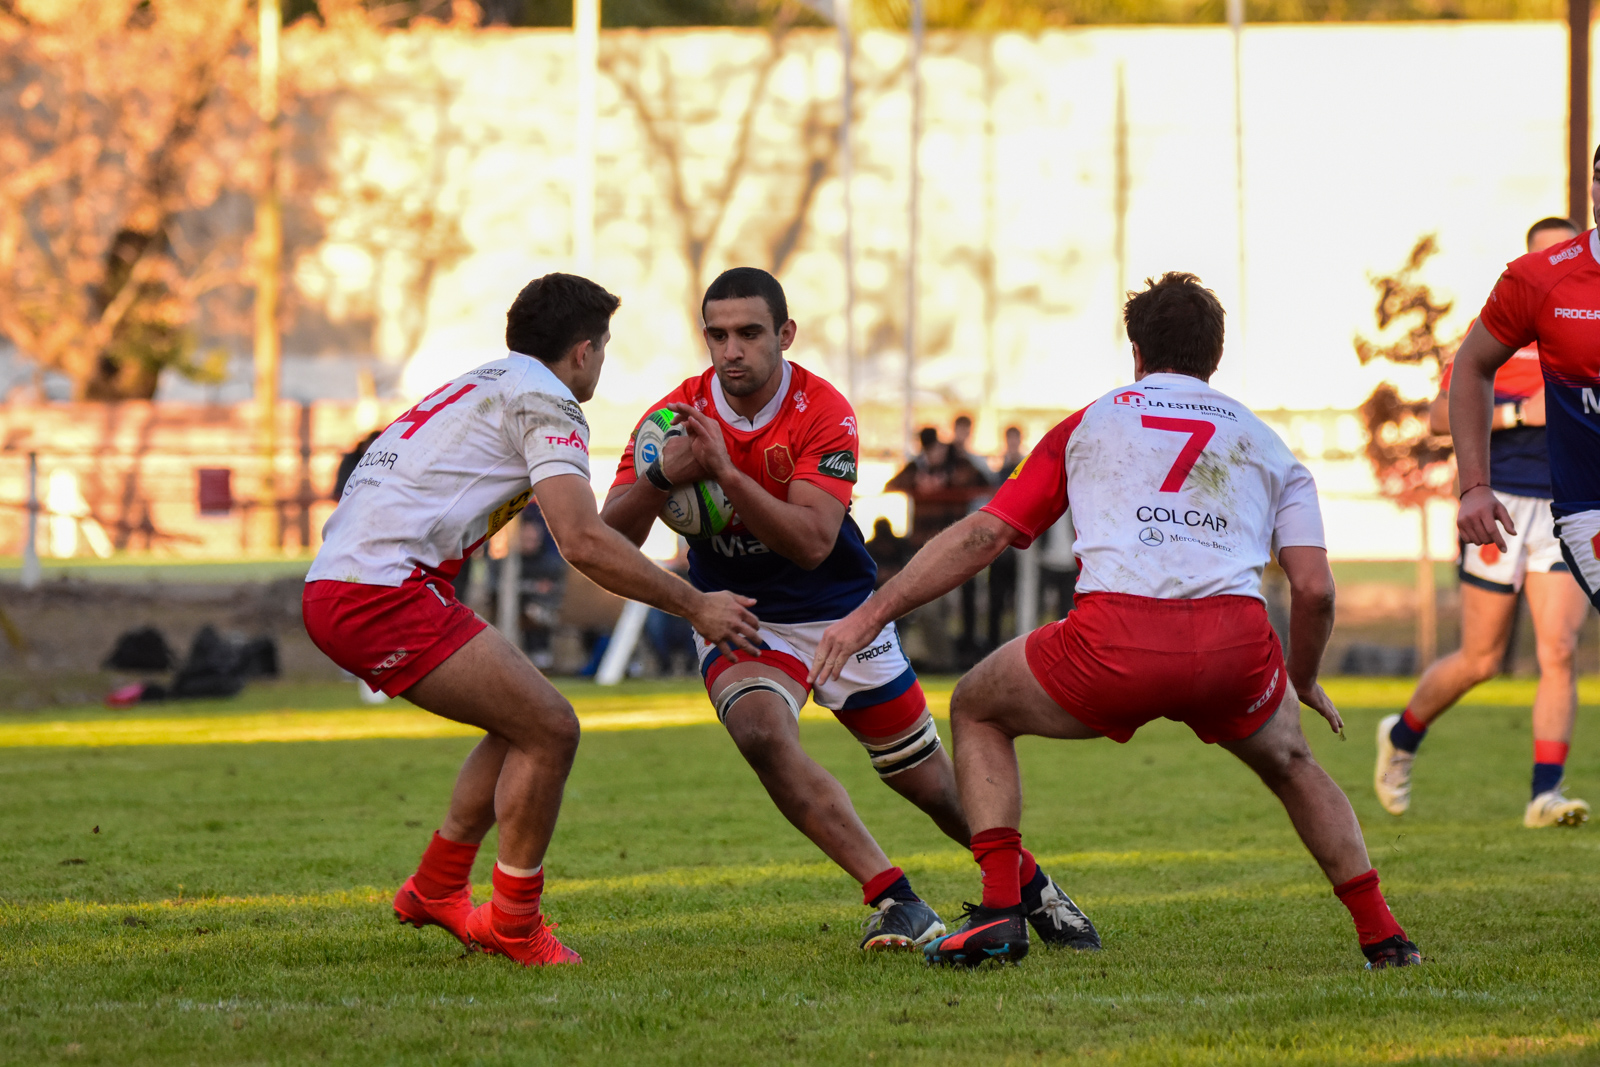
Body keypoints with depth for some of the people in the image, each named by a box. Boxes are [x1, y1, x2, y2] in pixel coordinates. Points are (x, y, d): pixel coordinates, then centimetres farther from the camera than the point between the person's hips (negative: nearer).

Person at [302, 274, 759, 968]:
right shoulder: (546, 401, -4)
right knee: (550, 731, -8)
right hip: (384, 593, -10)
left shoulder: (483, 386, 26)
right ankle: (513, 928, 2)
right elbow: (584, 544, -14)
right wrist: (694, 606, -7)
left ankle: (436, 890, 28)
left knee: (528, 721, 19)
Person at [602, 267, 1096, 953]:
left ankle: (1030, 886, 37)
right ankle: (893, 898, -27)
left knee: (934, 785, 7)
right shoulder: (677, 416, -13)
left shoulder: (825, 414, -20)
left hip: (839, 614, 0)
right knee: (762, 734, -32)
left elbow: (812, 543, -32)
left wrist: (725, 471, -44)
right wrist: (660, 478, -39)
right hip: (737, 617, 1)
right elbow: (611, 538, -19)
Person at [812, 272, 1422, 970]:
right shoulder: (1267, 445, 25)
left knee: (977, 710, 26)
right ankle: (1381, 934, 21)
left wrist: (870, 614, 21)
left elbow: (982, 536, 17)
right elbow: (1315, 589, 15)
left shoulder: (1089, 424, 23)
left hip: (1116, 644, -2)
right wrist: (1305, 683, 34)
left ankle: (1000, 909, 9)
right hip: (1234, 646, 2)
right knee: (1291, 764, 34)